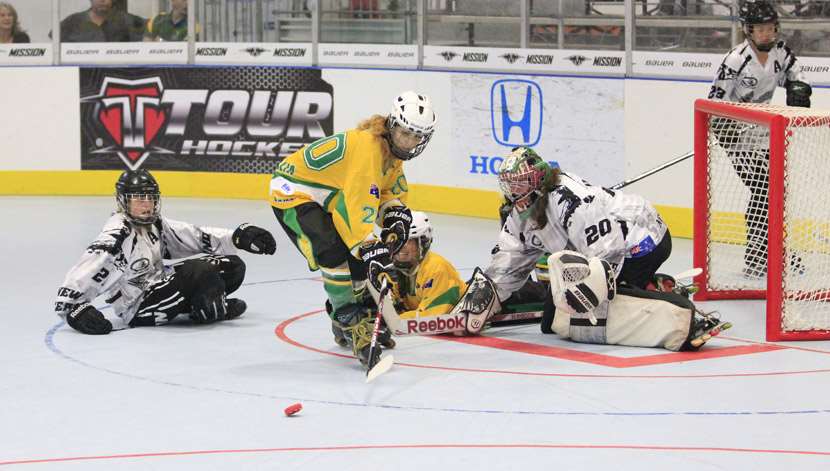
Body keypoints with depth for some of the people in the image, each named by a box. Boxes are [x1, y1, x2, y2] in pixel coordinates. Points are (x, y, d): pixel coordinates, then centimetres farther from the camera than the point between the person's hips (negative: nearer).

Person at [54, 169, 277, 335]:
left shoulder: (155, 224, 5)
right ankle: (214, 310, 0)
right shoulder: (117, 234, -20)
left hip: (158, 285, 9)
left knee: (232, 266, 1)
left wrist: (240, 237, 0)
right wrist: (70, 307, -35)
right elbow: (87, 270, -25)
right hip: (136, 309, -9)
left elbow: (196, 237, 8)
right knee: (200, 271, -29)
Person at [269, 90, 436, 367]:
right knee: (335, 253, -27)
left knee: (363, 255, 9)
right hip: (293, 193, -10)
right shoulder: (367, 147, -32)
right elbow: (360, 207, -38)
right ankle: (351, 323, -14)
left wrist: (397, 216, -8)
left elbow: (392, 190, 13)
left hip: (326, 197, 10)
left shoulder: (392, 149, -1)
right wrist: (373, 253, -42)